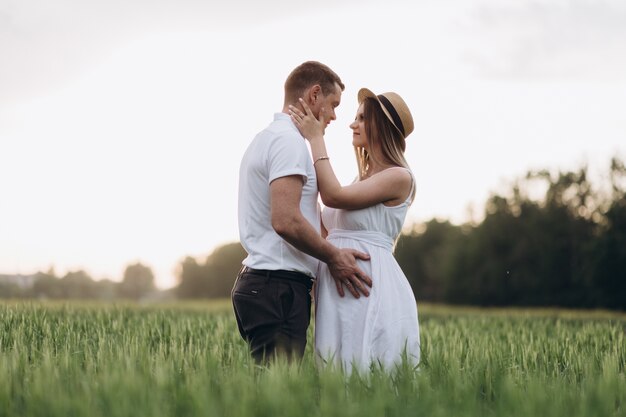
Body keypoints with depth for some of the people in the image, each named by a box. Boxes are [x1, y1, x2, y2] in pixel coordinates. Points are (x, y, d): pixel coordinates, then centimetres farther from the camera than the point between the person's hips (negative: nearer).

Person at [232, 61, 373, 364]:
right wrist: (333, 257, -9)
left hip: (258, 281, 10)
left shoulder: (266, 138, 22)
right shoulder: (288, 140, -11)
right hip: (279, 286, -10)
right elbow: (286, 221, -22)